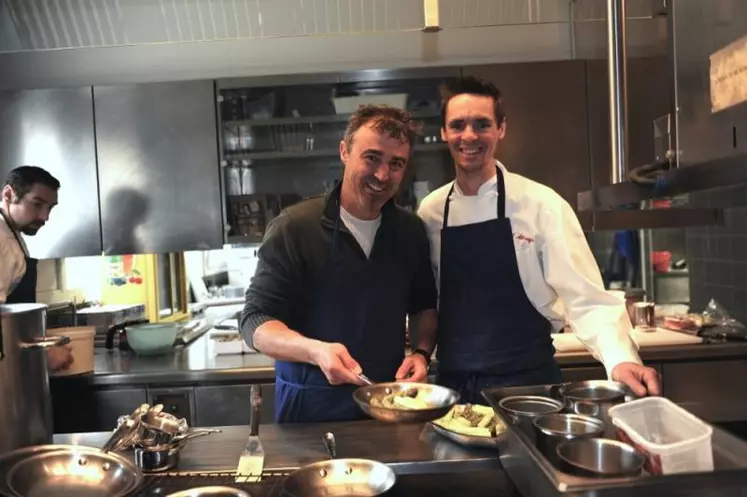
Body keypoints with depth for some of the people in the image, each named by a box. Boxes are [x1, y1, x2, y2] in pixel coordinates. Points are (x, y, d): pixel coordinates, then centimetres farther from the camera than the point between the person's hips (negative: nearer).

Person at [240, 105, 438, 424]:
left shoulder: (411, 230, 0)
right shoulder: (295, 227, -15)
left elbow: (423, 306, 13)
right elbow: (255, 322, -15)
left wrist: (421, 353, -6)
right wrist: (315, 351, -32)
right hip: (309, 411, -4)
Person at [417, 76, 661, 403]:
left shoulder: (541, 204, -10)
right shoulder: (429, 211, 1)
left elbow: (585, 298, -13)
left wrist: (621, 359, -27)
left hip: (527, 384, -3)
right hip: (452, 386, 4)